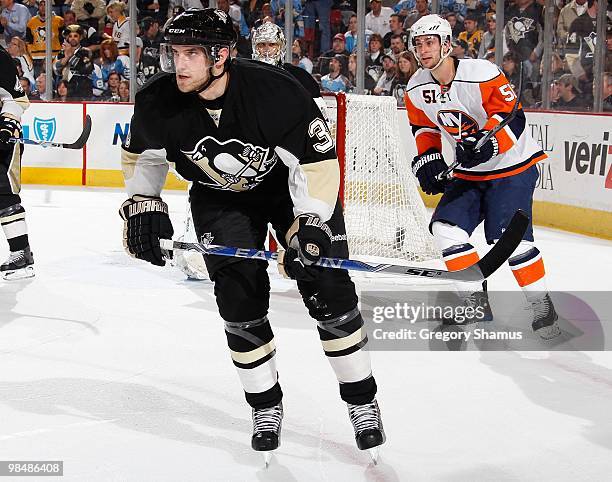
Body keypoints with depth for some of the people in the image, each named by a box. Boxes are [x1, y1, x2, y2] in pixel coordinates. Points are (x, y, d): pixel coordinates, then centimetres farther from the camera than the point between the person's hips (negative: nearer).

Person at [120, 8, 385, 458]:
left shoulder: (275, 91, -34)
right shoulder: (158, 102, -21)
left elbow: (317, 162, -28)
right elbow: (142, 155, 1)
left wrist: (308, 226, -34)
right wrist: (142, 206, -9)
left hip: (292, 186, -3)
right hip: (221, 198, 3)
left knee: (328, 289, -8)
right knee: (240, 299, -7)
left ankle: (362, 401, 8)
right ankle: (266, 405, 12)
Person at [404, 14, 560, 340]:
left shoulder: (482, 74, -22)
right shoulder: (417, 89, -2)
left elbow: (511, 116, -22)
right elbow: (424, 127, 12)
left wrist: (487, 143, -36)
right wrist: (428, 159, -4)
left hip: (512, 166, -6)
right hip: (469, 172, 7)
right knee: (446, 226, -9)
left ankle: (542, 306, 2)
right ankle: (477, 307, 2)